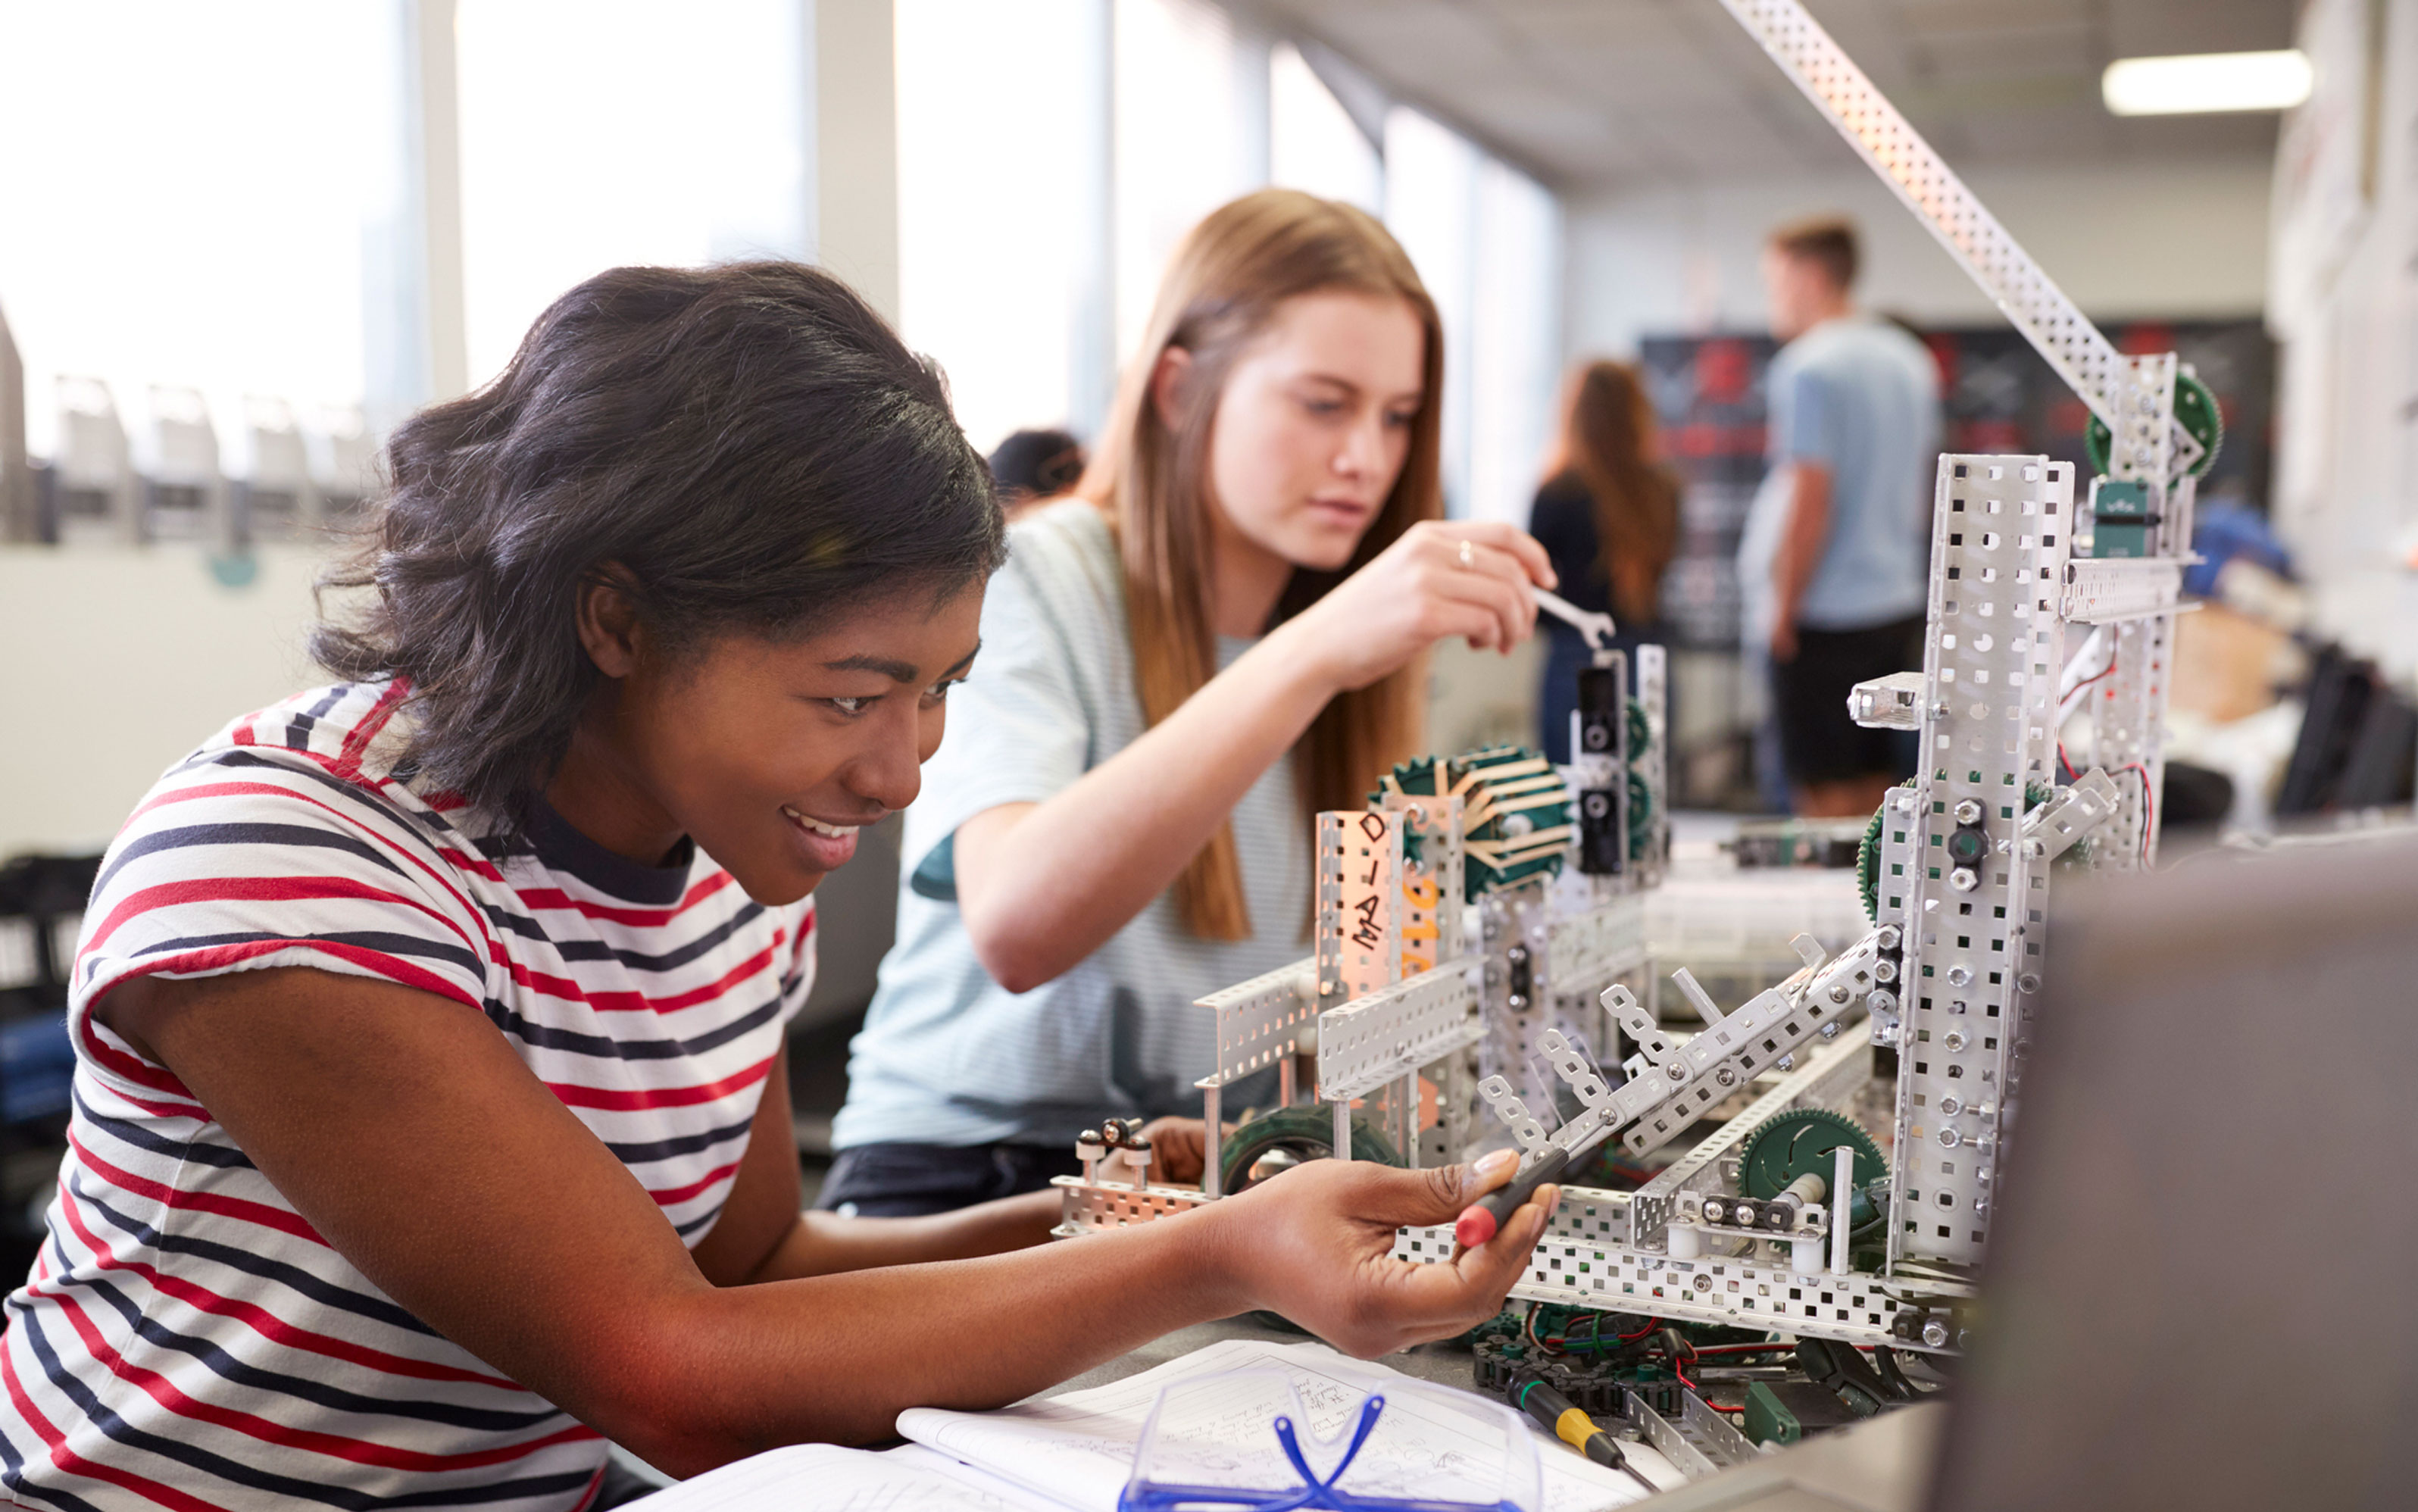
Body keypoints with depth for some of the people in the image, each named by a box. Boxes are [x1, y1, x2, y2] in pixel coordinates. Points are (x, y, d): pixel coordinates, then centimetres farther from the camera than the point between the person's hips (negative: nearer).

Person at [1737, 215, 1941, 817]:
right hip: (1898, 605, 8)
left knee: (1827, 794, -3)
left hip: (1827, 611, -8)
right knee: (1875, 784, 13)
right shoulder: (1911, 360, 13)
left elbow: (1810, 500, -18)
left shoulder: (1810, 368, -13)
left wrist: (1783, 610, -12)